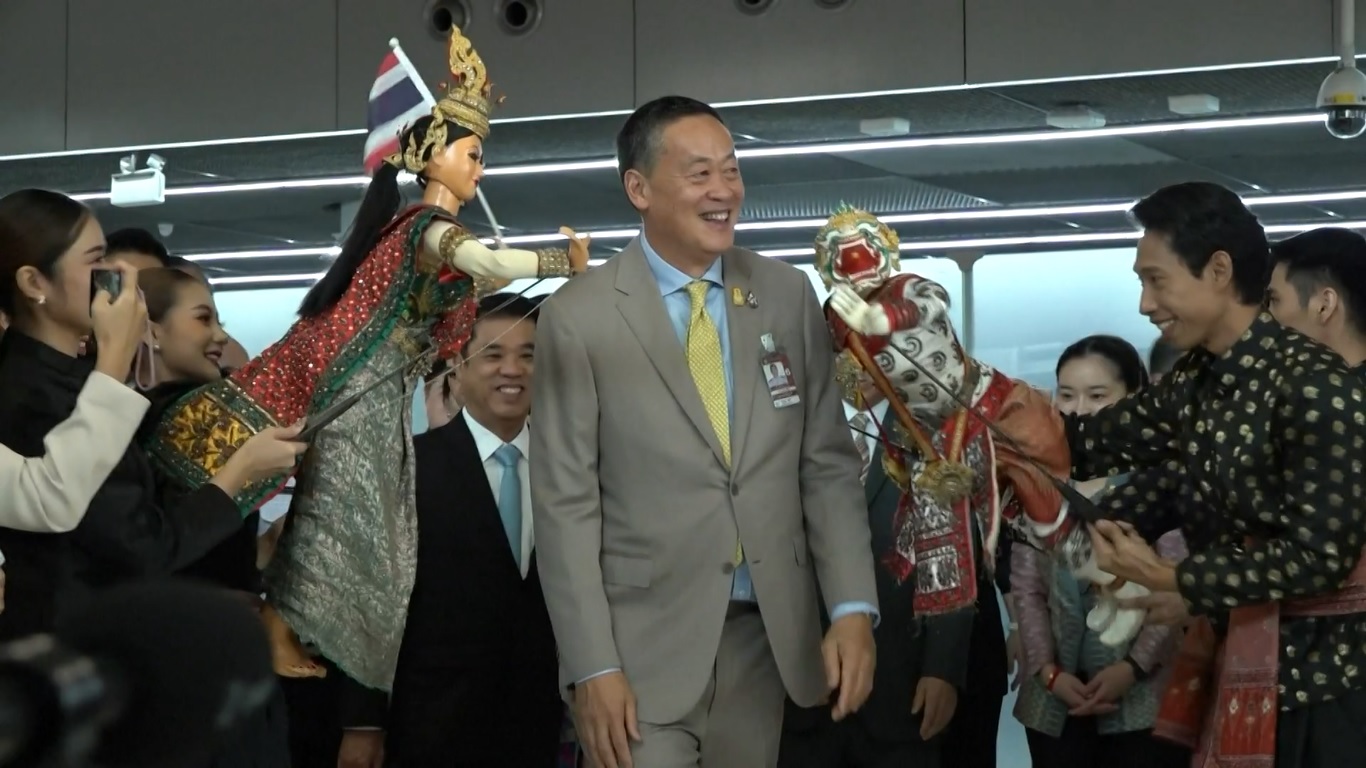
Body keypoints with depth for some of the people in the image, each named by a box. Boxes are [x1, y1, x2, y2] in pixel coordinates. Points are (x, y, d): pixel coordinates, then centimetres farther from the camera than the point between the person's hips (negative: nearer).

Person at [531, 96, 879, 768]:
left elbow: (828, 465, 7)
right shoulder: (578, 316, -5)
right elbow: (565, 504, -6)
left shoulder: (789, 297, 6)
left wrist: (853, 607, -4)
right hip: (642, 644, -3)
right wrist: (593, 666, -12)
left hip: (764, 637, 4)